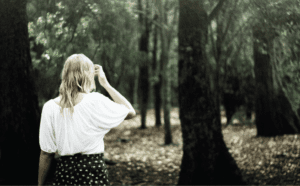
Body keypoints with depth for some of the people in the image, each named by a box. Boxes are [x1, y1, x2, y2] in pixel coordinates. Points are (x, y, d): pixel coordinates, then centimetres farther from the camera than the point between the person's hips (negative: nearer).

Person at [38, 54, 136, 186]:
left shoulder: (50, 107, -4)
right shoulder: (96, 102, -11)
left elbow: (46, 153, -2)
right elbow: (131, 112, 2)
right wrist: (106, 84, 3)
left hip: (64, 171, 2)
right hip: (94, 170, -2)